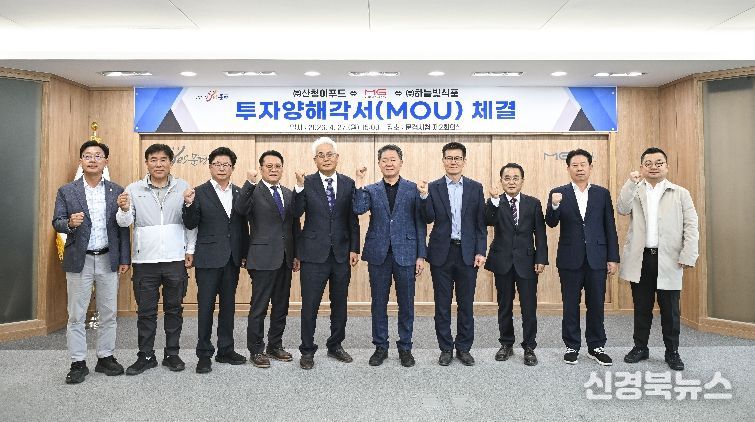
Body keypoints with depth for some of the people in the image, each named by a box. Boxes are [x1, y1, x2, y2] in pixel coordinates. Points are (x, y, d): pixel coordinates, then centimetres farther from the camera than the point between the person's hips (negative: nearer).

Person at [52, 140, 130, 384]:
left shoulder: (116, 192, 4)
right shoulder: (66, 192, 2)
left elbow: (123, 227, 3)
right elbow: (57, 223, -1)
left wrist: (124, 259, 0)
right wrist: (70, 223, -24)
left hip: (108, 260, 1)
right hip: (79, 261, -1)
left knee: (108, 313, 9)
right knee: (76, 315, 6)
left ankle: (105, 357, 23)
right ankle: (78, 363, 16)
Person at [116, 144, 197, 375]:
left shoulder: (183, 187, 1)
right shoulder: (134, 189, 2)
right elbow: (125, 222, -2)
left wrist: (190, 249, -1)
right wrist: (124, 210, -22)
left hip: (175, 259, 0)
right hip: (145, 260, 0)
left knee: (174, 309, 10)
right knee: (145, 311, 9)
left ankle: (172, 354, 23)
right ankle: (146, 356, 22)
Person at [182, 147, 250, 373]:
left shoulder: (239, 193, 7)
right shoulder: (199, 192, -4)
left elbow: (244, 225, 9)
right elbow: (191, 225, -6)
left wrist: (244, 253, 7)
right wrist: (189, 205, -24)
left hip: (232, 259, 4)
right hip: (208, 259, -4)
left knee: (228, 305, 12)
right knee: (206, 306, 3)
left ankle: (225, 350, 25)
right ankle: (204, 354, 15)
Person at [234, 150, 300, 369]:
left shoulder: (289, 194, 11)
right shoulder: (253, 192, -5)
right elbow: (240, 209, -25)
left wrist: (296, 255, 12)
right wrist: (250, 184, -35)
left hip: (285, 259, 6)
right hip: (263, 258, -6)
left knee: (281, 306, 14)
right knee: (259, 307, 2)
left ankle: (275, 345, 28)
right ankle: (256, 350, 16)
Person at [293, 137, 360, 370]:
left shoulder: (348, 183, 4)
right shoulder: (307, 183, -2)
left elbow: (353, 219, 5)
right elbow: (296, 214, -15)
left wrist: (354, 249, 1)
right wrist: (300, 187, -27)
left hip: (342, 254, 3)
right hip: (314, 254, -2)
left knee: (339, 303, 13)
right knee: (310, 305, 3)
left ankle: (335, 345, 30)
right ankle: (307, 350, 19)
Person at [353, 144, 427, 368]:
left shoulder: (414, 189, 3)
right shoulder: (370, 190, 7)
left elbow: (420, 224, 1)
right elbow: (358, 209, -12)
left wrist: (421, 255, -3)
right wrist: (359, 183, -18)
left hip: (405, 254, -1)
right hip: (378, 254, 1)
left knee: (406, 303, 7)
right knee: (379, 303, 9)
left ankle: (405, 347, 23)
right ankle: (380, 347, 24)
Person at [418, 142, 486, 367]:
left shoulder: (475, 187, 5)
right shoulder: (433, 187, 1)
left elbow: (481, 223, 3)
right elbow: (429, 219, -8)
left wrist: (480, 251, -4)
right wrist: (424, 196, -23)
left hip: (467, 253, 1)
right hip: (441, 253, -1)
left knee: (466, 303, 9)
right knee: (442, 304, 7)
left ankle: (464, 348, 23)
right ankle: (446, 348, 21)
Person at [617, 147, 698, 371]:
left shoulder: (681, 193, 5)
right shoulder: (634, 191, 9)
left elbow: (691, 227, 0)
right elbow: (622, 209, -10)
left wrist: (688, 256, -8)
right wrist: (632, 183, -17)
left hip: (668, 260, -1)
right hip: (640, 259, 1)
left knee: (670, 309, 6)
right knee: (641, 307, 11)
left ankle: (672, 352, 20)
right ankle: (640, 347, 23)